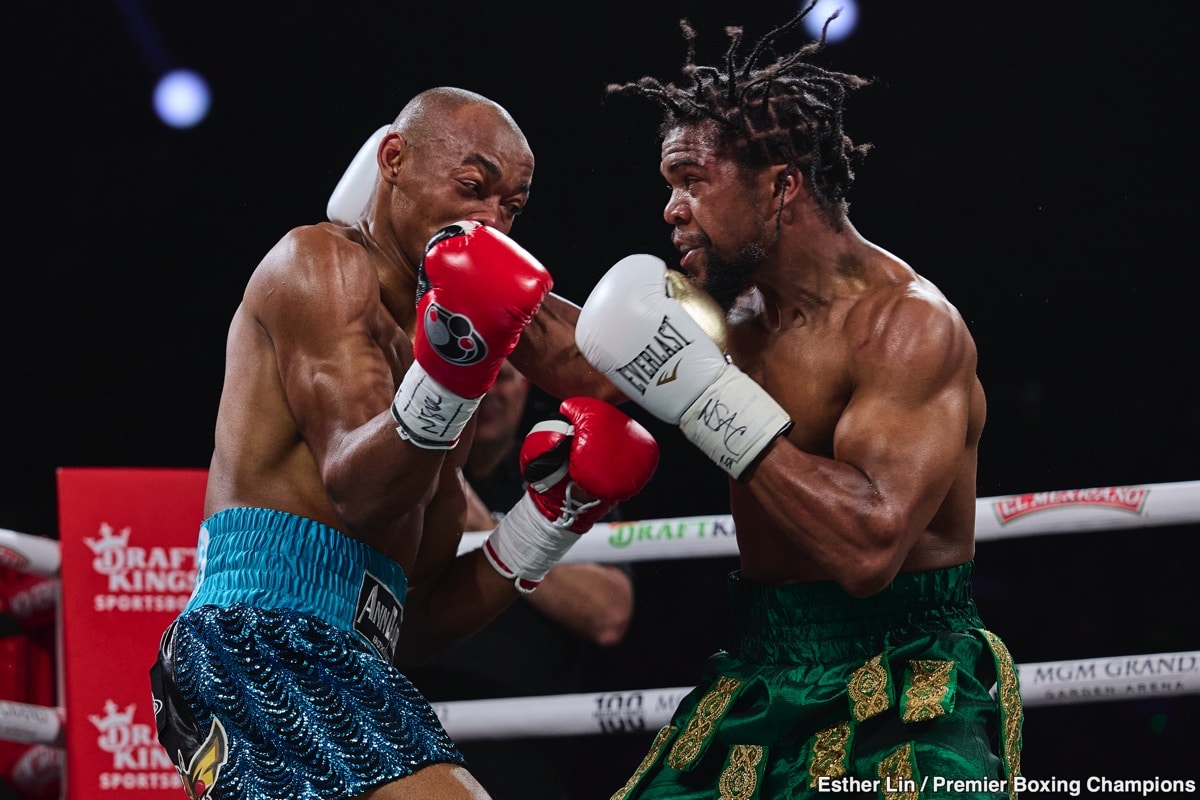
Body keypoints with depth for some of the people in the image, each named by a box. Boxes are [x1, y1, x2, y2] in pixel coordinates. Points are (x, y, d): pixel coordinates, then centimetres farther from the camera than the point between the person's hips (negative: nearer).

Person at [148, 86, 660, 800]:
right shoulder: (321, 262, 4)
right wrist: (444, 375, -26)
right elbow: (354, 491, -11)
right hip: (263, 636, -10)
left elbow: (414, 623, 23)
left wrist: (553, 517, 14)